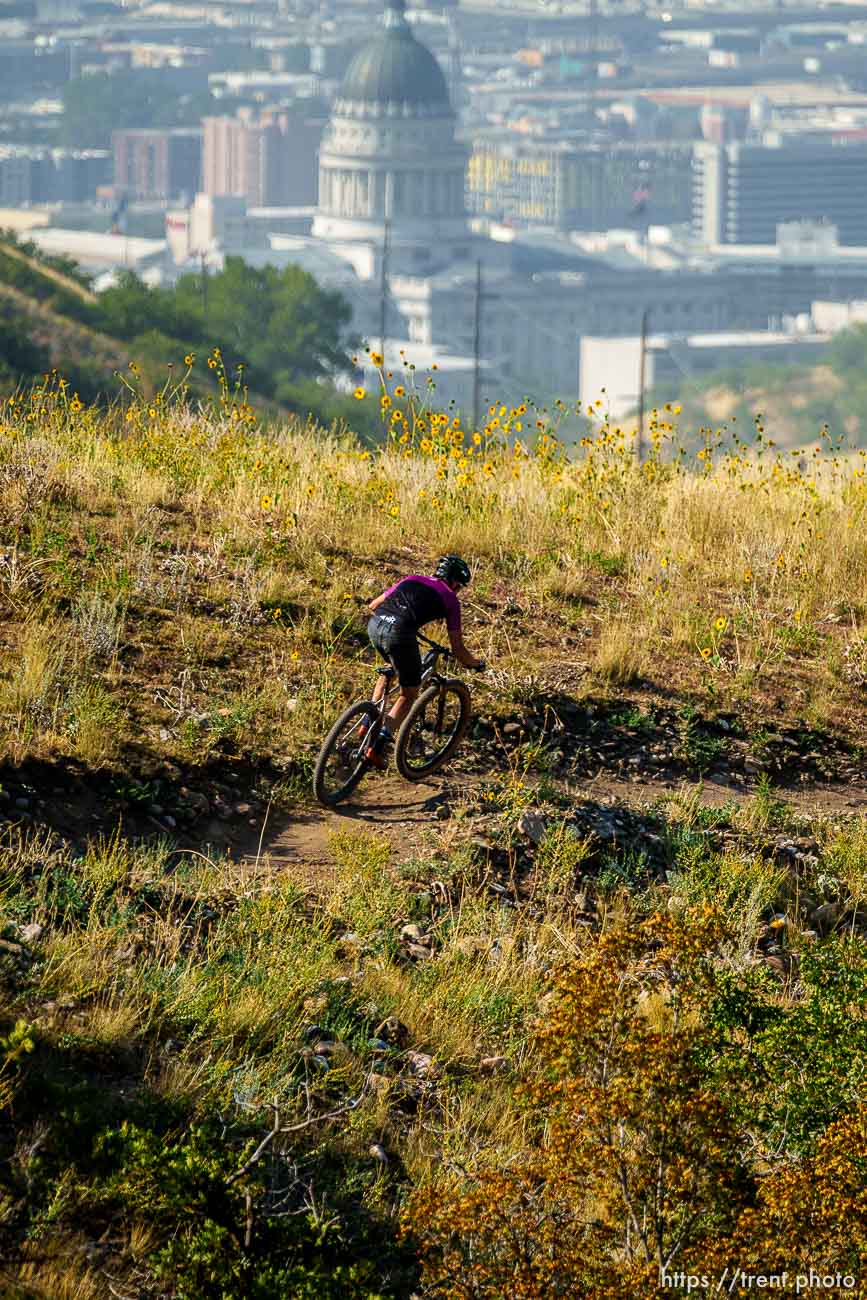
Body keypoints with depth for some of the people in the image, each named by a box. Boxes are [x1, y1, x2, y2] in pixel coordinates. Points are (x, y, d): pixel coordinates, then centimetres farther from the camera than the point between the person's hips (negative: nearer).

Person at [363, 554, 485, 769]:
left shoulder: (413, 580, 29)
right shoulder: (450, 599, 18)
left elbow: (373, 605, 30)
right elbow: (457, 649, 20)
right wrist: (474, 663, 39)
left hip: (374, 625, 5)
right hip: (399, 633, -5)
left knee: (390, 668, 36)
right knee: (409, 693, 14)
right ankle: (378, 745, -2)